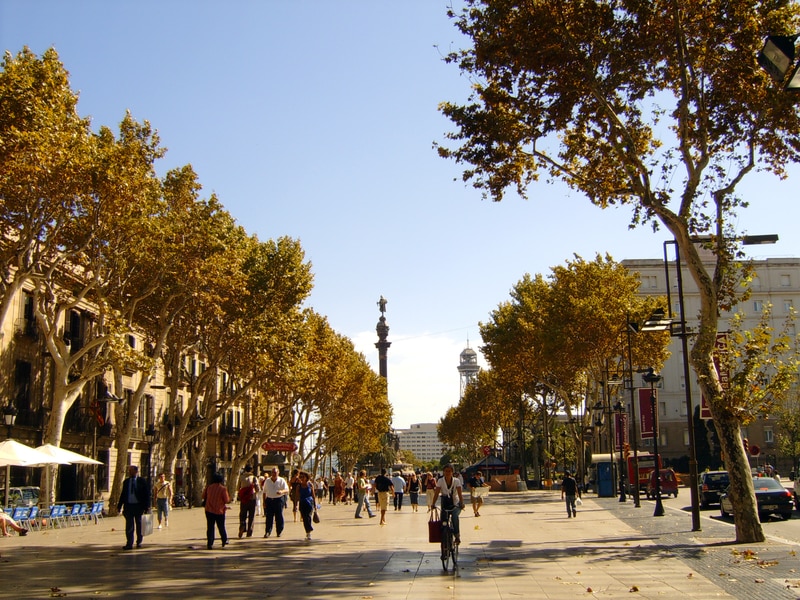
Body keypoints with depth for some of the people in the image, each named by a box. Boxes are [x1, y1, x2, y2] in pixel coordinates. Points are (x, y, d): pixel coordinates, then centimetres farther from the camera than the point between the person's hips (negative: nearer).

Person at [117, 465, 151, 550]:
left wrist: (147, 506, -9)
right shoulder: (126, 482, 9)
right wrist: (119, 506, 5)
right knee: (129, 526, 0)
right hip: (128, 506, 2)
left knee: (139, 525, 8)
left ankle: (139, 542, 21)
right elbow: (123, 494, 12)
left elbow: (147, 494, -3)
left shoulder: (142, 481, -2)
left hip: (139, 506, -2)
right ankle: (129, 544, 1)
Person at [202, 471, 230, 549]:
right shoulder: (223, 489, -13)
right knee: (221, 527, 14)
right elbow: (227, 500, -10)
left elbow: (204, 496, 11)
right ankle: (224, 541, 27)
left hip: (209, 510, 2)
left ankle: (210, 543, 1)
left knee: (210, 527, 6)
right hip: (219, 511, -2)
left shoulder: (209, 487, -2)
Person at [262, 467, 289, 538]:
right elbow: (264, 492, 14)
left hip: (279, 500, -2)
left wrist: (282, 491, -29)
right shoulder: (267, 481, 8)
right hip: (269, 500, 2)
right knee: (269, 516, -3)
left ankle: (279, 532, 11)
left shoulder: (282, 481, 0)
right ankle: (268, 532, 0)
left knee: (279, 516, 0)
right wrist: (264, 501, 8)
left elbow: (287, 490, -7)